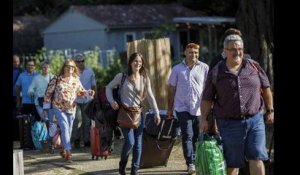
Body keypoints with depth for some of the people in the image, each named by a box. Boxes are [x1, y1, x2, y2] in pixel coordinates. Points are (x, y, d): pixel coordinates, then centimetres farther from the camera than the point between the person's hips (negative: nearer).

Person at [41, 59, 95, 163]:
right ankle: (68, 152, -23)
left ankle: (63, 150, 29)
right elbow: (48, 94, -2)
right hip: (59, 108, -4)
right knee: (65, 128, -19)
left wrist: (89, 93, -8)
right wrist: (45, 109, -3)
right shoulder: (56, 80, -6)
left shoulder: (76, 80, 4)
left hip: (71, 109, 4)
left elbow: (81, 92, 14)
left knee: (68, 131, 9)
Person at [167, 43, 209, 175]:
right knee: (187, 136, -9)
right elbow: (172, 89, 10)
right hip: (183, 108, -1)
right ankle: (190, 164, -13)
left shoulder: (204, 68, 2)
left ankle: (195, 162, 21)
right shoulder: (177, 69, 5)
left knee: (197, 137, 9)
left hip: (199, 108, 1)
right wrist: (170, 108, 9)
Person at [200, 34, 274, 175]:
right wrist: (203, 119, -7)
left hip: (255, 120, 1)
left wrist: (270, 110, 15)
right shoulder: (216, 73, 0)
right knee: (232, 163, 5)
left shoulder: (254, 67, 6)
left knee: (256, 158, -6)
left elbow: (266, 88, 15)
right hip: (229, 124, -1)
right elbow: (207, 99, 2)